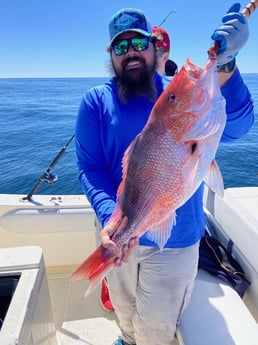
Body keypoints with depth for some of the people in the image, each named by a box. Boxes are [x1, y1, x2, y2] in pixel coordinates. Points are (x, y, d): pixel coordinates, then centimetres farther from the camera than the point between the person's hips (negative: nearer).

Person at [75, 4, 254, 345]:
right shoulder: (96, 101, -6)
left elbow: (234, 128, -22)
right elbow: (89, 167, -13)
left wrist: (224, 64, -37)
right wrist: (110, 217, -29)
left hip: (175, 238, -1)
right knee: (124, 309, 30)